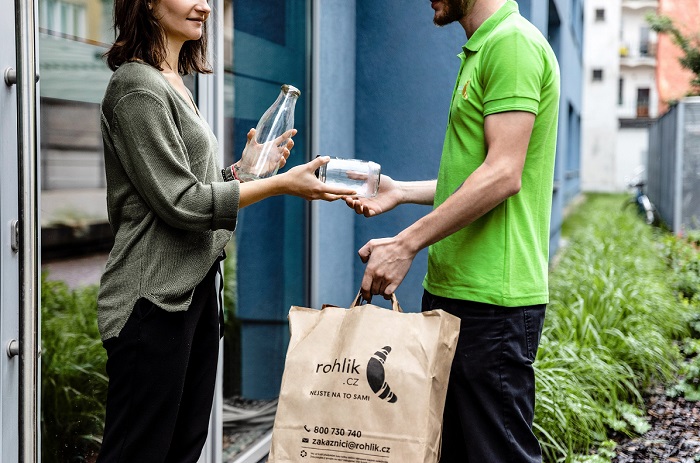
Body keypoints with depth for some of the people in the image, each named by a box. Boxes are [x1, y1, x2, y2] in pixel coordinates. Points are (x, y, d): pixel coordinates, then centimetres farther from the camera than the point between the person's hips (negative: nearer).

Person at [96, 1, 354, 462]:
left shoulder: (175, 85, 19)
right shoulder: (138, 86, -11)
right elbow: (179, 202, -16)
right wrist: (282, 184, -14)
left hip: (196, 286, 10)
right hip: (153, 297, -10)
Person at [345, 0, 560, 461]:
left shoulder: (513, 43, -12)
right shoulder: (481, 49, 20)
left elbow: (502, 176, -21)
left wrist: (406, 244, -20)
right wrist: (400, 191, 17)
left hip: (490, 299, -10)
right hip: (452, 288, 10)